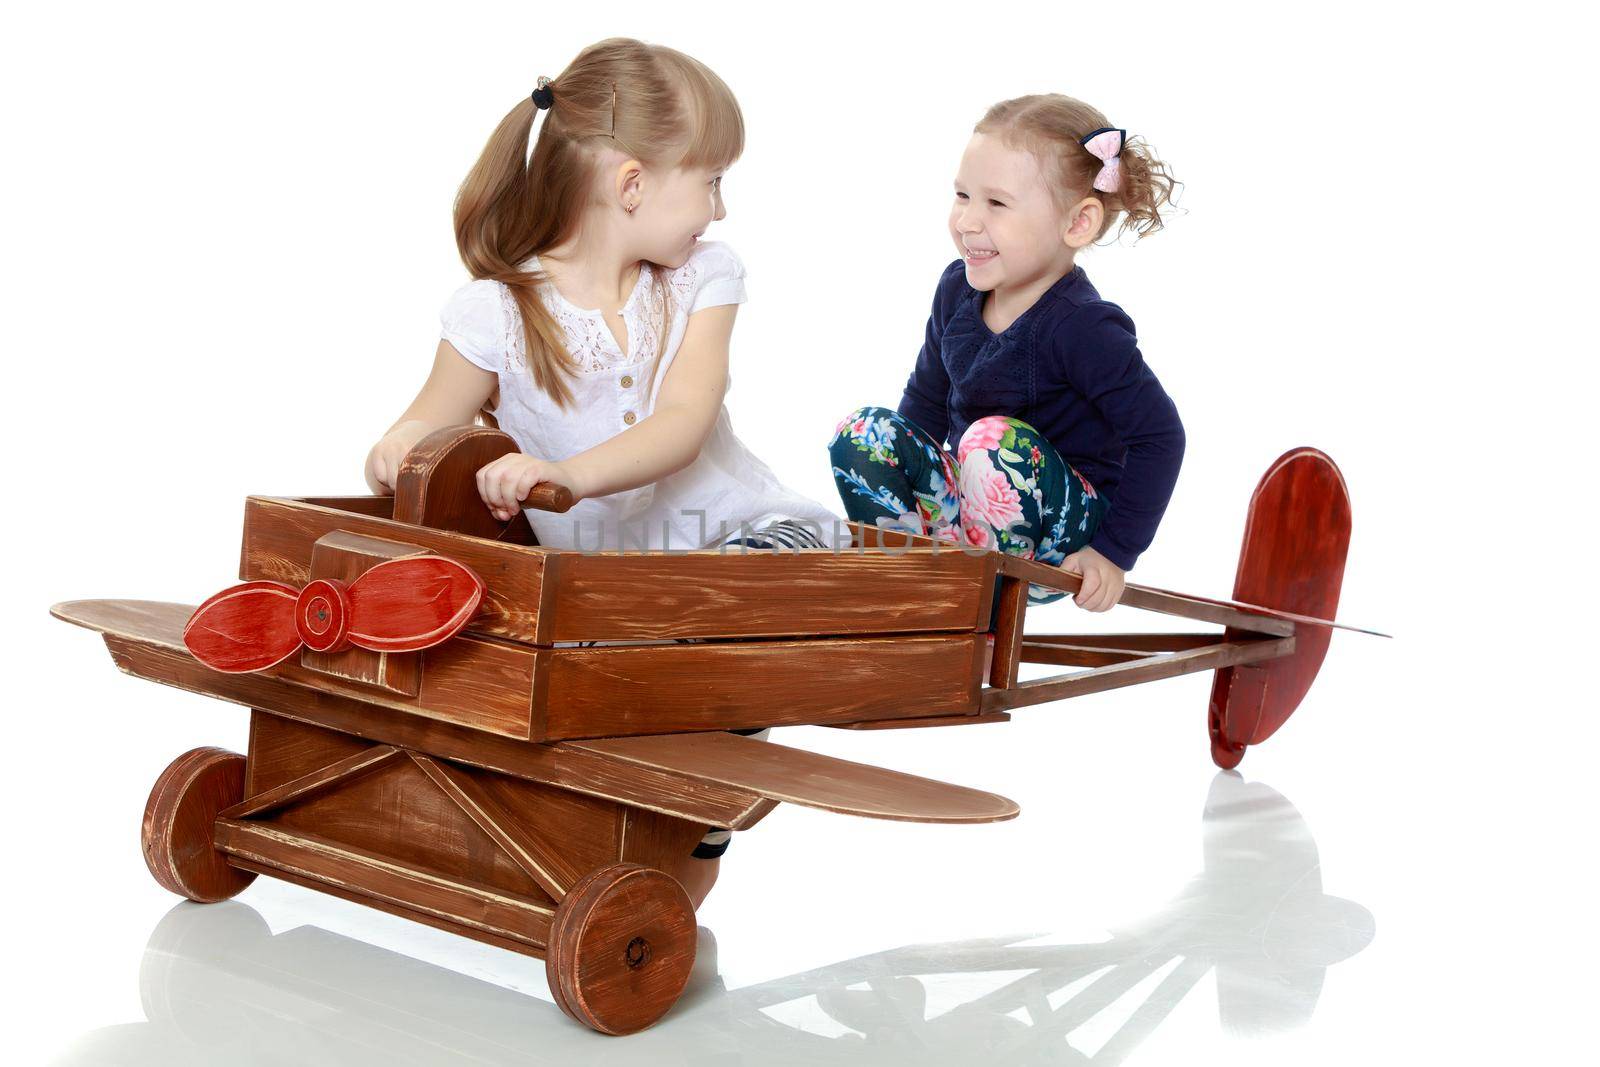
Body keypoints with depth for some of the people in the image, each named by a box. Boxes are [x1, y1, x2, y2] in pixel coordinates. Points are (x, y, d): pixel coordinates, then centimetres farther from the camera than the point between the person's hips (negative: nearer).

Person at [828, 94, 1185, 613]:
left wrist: (1114, 552, -17)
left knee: (995, 438, -35)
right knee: (861, 431, -12)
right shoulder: (957, 289, -2)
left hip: (1067, 529, -6)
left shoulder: (1083, 328, -23)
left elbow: (1159, 436, -19)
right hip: (971, 505, 7)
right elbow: (927, 397, 14)